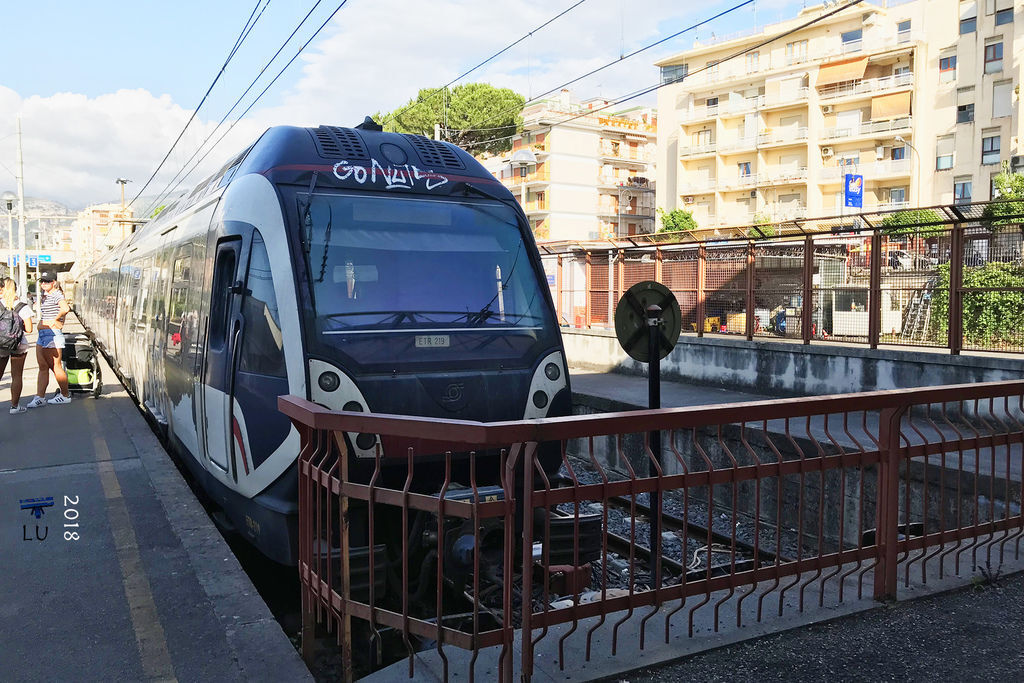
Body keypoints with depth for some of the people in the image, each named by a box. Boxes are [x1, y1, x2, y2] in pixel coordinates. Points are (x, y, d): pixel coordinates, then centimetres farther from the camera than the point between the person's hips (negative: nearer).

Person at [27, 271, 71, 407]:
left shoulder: (56, 294, -13)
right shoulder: (44, 295, 17)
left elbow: (66, 308, -33)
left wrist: (55, 320, -18)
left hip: (52, 335, -10)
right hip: (42, 335, 10)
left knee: (55, 367, -2)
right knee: (43, 368, 8)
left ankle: (65, 395, 9)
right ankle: (40, 397, 10)